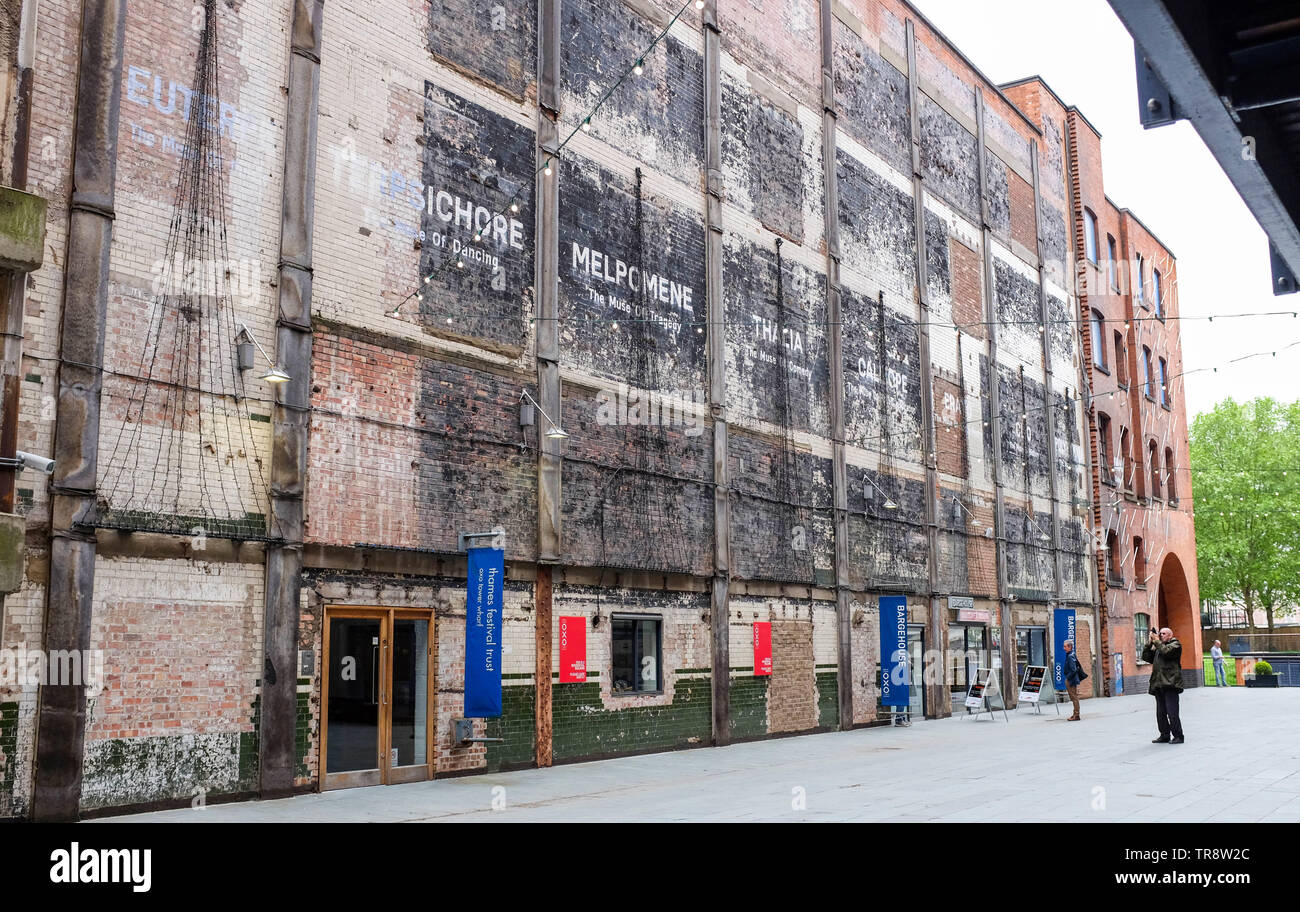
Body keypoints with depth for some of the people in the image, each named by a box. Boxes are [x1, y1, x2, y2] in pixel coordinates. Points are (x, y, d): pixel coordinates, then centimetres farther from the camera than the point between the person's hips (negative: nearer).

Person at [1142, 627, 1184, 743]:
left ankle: (1178, 736, -3)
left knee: (1172, 712, -9)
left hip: (1170, 684, -7)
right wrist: (1149, 643, 10)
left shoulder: (1175, 645, 4)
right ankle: (1165, 736, 13)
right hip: (1159, 685, 7)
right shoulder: (1158, 647, 24)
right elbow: (1146, 657, 17)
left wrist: (1157, 641, -7)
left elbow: (1166, 651, -15)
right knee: (1160, 713, 7)